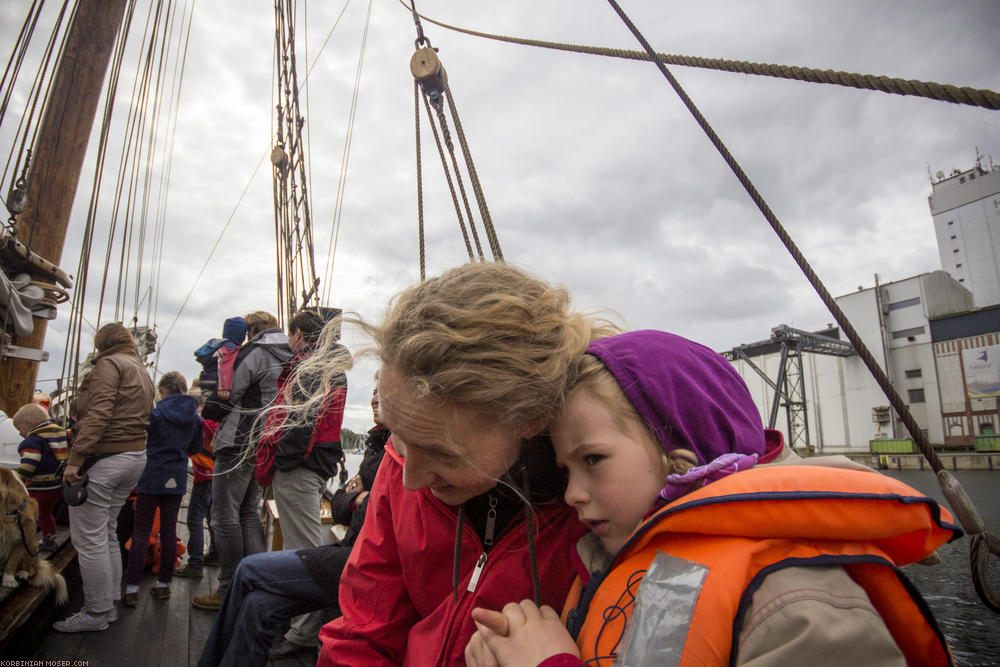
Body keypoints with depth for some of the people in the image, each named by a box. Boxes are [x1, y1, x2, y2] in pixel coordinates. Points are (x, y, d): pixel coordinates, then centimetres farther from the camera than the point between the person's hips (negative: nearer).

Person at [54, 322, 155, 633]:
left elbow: (97, 414, -19)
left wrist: (75, 458, -21)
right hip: (136, 456, 9)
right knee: (106, 534, 18)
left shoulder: (109, 364, -7)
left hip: (103, 458, -9)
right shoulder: (142, 372, 21)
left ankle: (96, 613, 8)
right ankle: (109, 604, 26)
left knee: (88, 539, 0)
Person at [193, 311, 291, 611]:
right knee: (249, 513, 17)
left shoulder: (253, 354, -10)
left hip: (241, 443, -8)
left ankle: (230, 591, 5)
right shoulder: (289, 359, 12)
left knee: (225, 515, 0)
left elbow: (226, 395, -11)